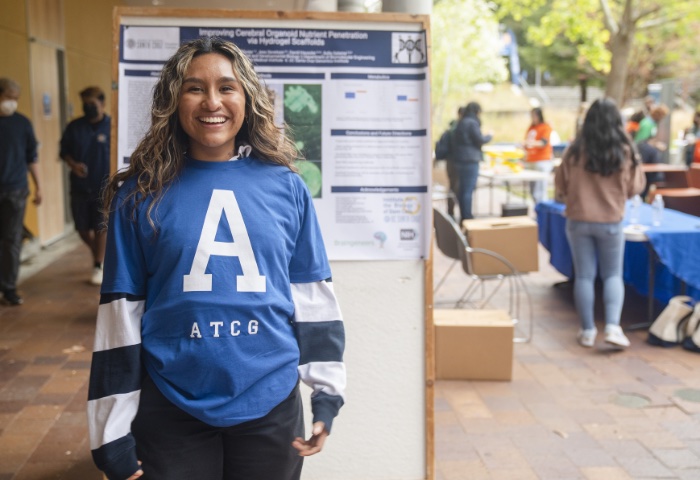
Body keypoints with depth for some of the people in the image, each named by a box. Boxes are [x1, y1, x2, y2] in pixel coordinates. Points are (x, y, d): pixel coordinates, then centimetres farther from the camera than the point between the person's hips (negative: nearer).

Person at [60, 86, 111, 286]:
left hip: (104, 188, -3)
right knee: (82, 228, 10)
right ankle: (98, 254, 36)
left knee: (101, 228, 3)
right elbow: (64, 151, 9)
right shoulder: (74, 127, 2)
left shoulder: (111, 126, -7)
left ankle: (98, 266, 16)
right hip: (80, 187, 3)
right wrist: (73, 164, -11)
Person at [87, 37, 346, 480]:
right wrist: (113, 431, -2)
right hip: (169, 411, -1)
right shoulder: (141, 194, -4)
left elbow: (312, 294, 5)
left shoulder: (285, 186, 0)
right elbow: (120, 310, -2)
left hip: (271, 405, 2)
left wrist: (327, 393, 4)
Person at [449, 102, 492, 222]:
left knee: (462, 189, 12)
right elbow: (480, 140, -13)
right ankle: (467, 218, -6)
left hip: (459, 159, 9)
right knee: (468, 190, -7)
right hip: (470, 160, -9)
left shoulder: (460, 123, 14)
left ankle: (464, 217, 19)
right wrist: (489, 136, 6)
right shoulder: (472, 123, -13)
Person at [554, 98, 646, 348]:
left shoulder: (575, 151, -8)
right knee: (613, 275, 13)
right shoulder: (626, 151, -9)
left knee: (584, 276, 9)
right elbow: (635, 187, 1)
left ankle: (588, 331, 13)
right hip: (611, 222, 0)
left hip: (578, 221, 0)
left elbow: (560, 187, 1)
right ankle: (613, 326, -2)